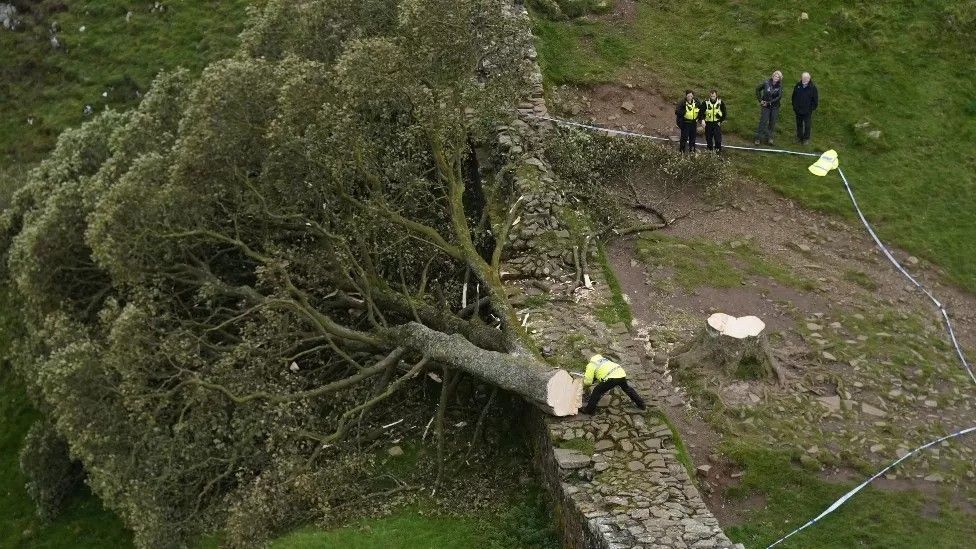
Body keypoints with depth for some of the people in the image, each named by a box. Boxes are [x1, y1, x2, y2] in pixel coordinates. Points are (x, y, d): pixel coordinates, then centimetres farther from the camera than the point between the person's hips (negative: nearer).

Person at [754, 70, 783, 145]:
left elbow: (779, 96, -14)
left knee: (772, 123, 9)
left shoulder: (779, 86, -8)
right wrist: (760, 100, -3)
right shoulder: (766, 83, -9)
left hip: (775, 107, 1)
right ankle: (758, 138, 8)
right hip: (765, 106, -1)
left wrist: (769, 102, -18)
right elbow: (758, 89, 4)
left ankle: (770, 137, 23)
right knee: (763, 122, -1)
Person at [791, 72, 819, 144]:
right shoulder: (798, 85, -5)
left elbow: (815, 100, -6)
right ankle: (799, 137, 32)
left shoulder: (813, 87, -14)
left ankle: (806, 138, 23)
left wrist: (812, 109, -7)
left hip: (807, 111, -3)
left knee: (807, 125, 7)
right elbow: (794, 97, 7)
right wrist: (794, 107, 5)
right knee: (799, 124, 16)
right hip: (798, 110, 3)